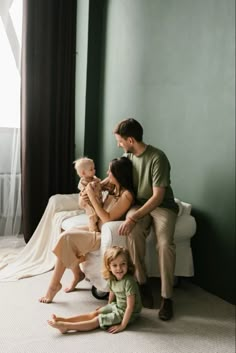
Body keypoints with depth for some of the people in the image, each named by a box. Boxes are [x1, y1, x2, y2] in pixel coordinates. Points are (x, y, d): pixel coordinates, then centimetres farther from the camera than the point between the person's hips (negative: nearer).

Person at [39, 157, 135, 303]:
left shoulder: (127, 195, -19)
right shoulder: (114, 188, 8)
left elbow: (108, 218, -20)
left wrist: (92, 197, -19)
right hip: (97, 228, 9)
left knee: (66, 238, -18)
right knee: (68, 232, -9)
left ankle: (54, 285, -3)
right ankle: (77, 274, 8)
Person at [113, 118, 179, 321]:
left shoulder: (157, 158, -21)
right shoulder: (127, 156, 2)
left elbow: (158, 196, -25)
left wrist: (133, 218, -32)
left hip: (162, 205, -4)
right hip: (139, 203, 4)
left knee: (165, 243, -32)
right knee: (134, 233, -30)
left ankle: (167, 297, -17)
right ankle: (142, 284, -14)